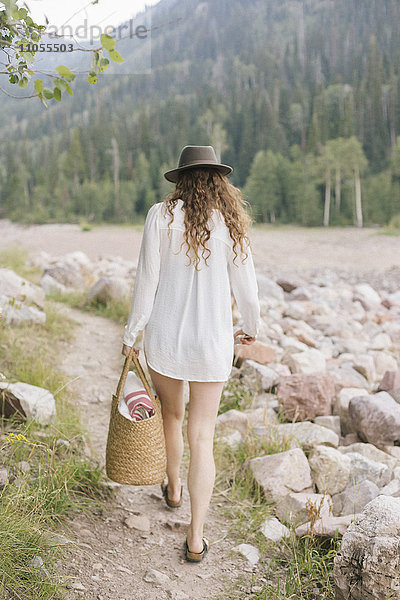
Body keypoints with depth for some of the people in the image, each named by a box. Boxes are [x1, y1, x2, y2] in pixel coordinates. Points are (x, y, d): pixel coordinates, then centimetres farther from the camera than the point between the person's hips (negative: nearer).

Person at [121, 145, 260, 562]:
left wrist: (130, 334, 4)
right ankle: (196, 538, 9)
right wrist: (252, 328, 19)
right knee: (202, 436, 7)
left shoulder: (161, 215, -8)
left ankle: (174, 487, 49)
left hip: (164, 338, 0)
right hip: (212, 341, 0)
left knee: (171, 414, 25)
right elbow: (245, 286, 0)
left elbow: (147, 281, -8)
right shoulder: (231, 222, -5)